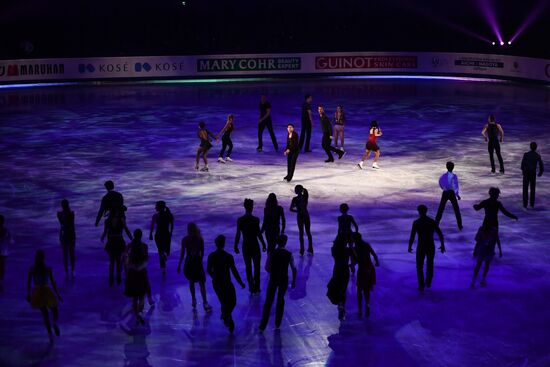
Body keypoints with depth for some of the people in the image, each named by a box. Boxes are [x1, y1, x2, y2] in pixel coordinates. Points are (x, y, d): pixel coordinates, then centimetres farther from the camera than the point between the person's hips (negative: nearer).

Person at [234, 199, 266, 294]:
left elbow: (238, 234, -4)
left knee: (248, 267, 13)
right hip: (255, 245, -2)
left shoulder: (240, 220, -7)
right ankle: (256, 288, 13)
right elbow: (258, 233, -12)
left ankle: (251, 287, 17)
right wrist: (263, 244, -1)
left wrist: (236, 246, 6)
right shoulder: (255, 220, -15)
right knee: (257, 267, 11)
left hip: (245, 246, 2)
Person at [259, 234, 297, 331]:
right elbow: (294, 269, -8)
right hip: (284, 280, 1)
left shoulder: (272, 253, -11)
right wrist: (294, 282, 3)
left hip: (273, 279, -1)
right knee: (280, 300, 21)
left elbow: (267, 268, -6)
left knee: (268, 302, 6)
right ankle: (277, 324, 28)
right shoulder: (289, 254, -10)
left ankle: (262, 326, 6)